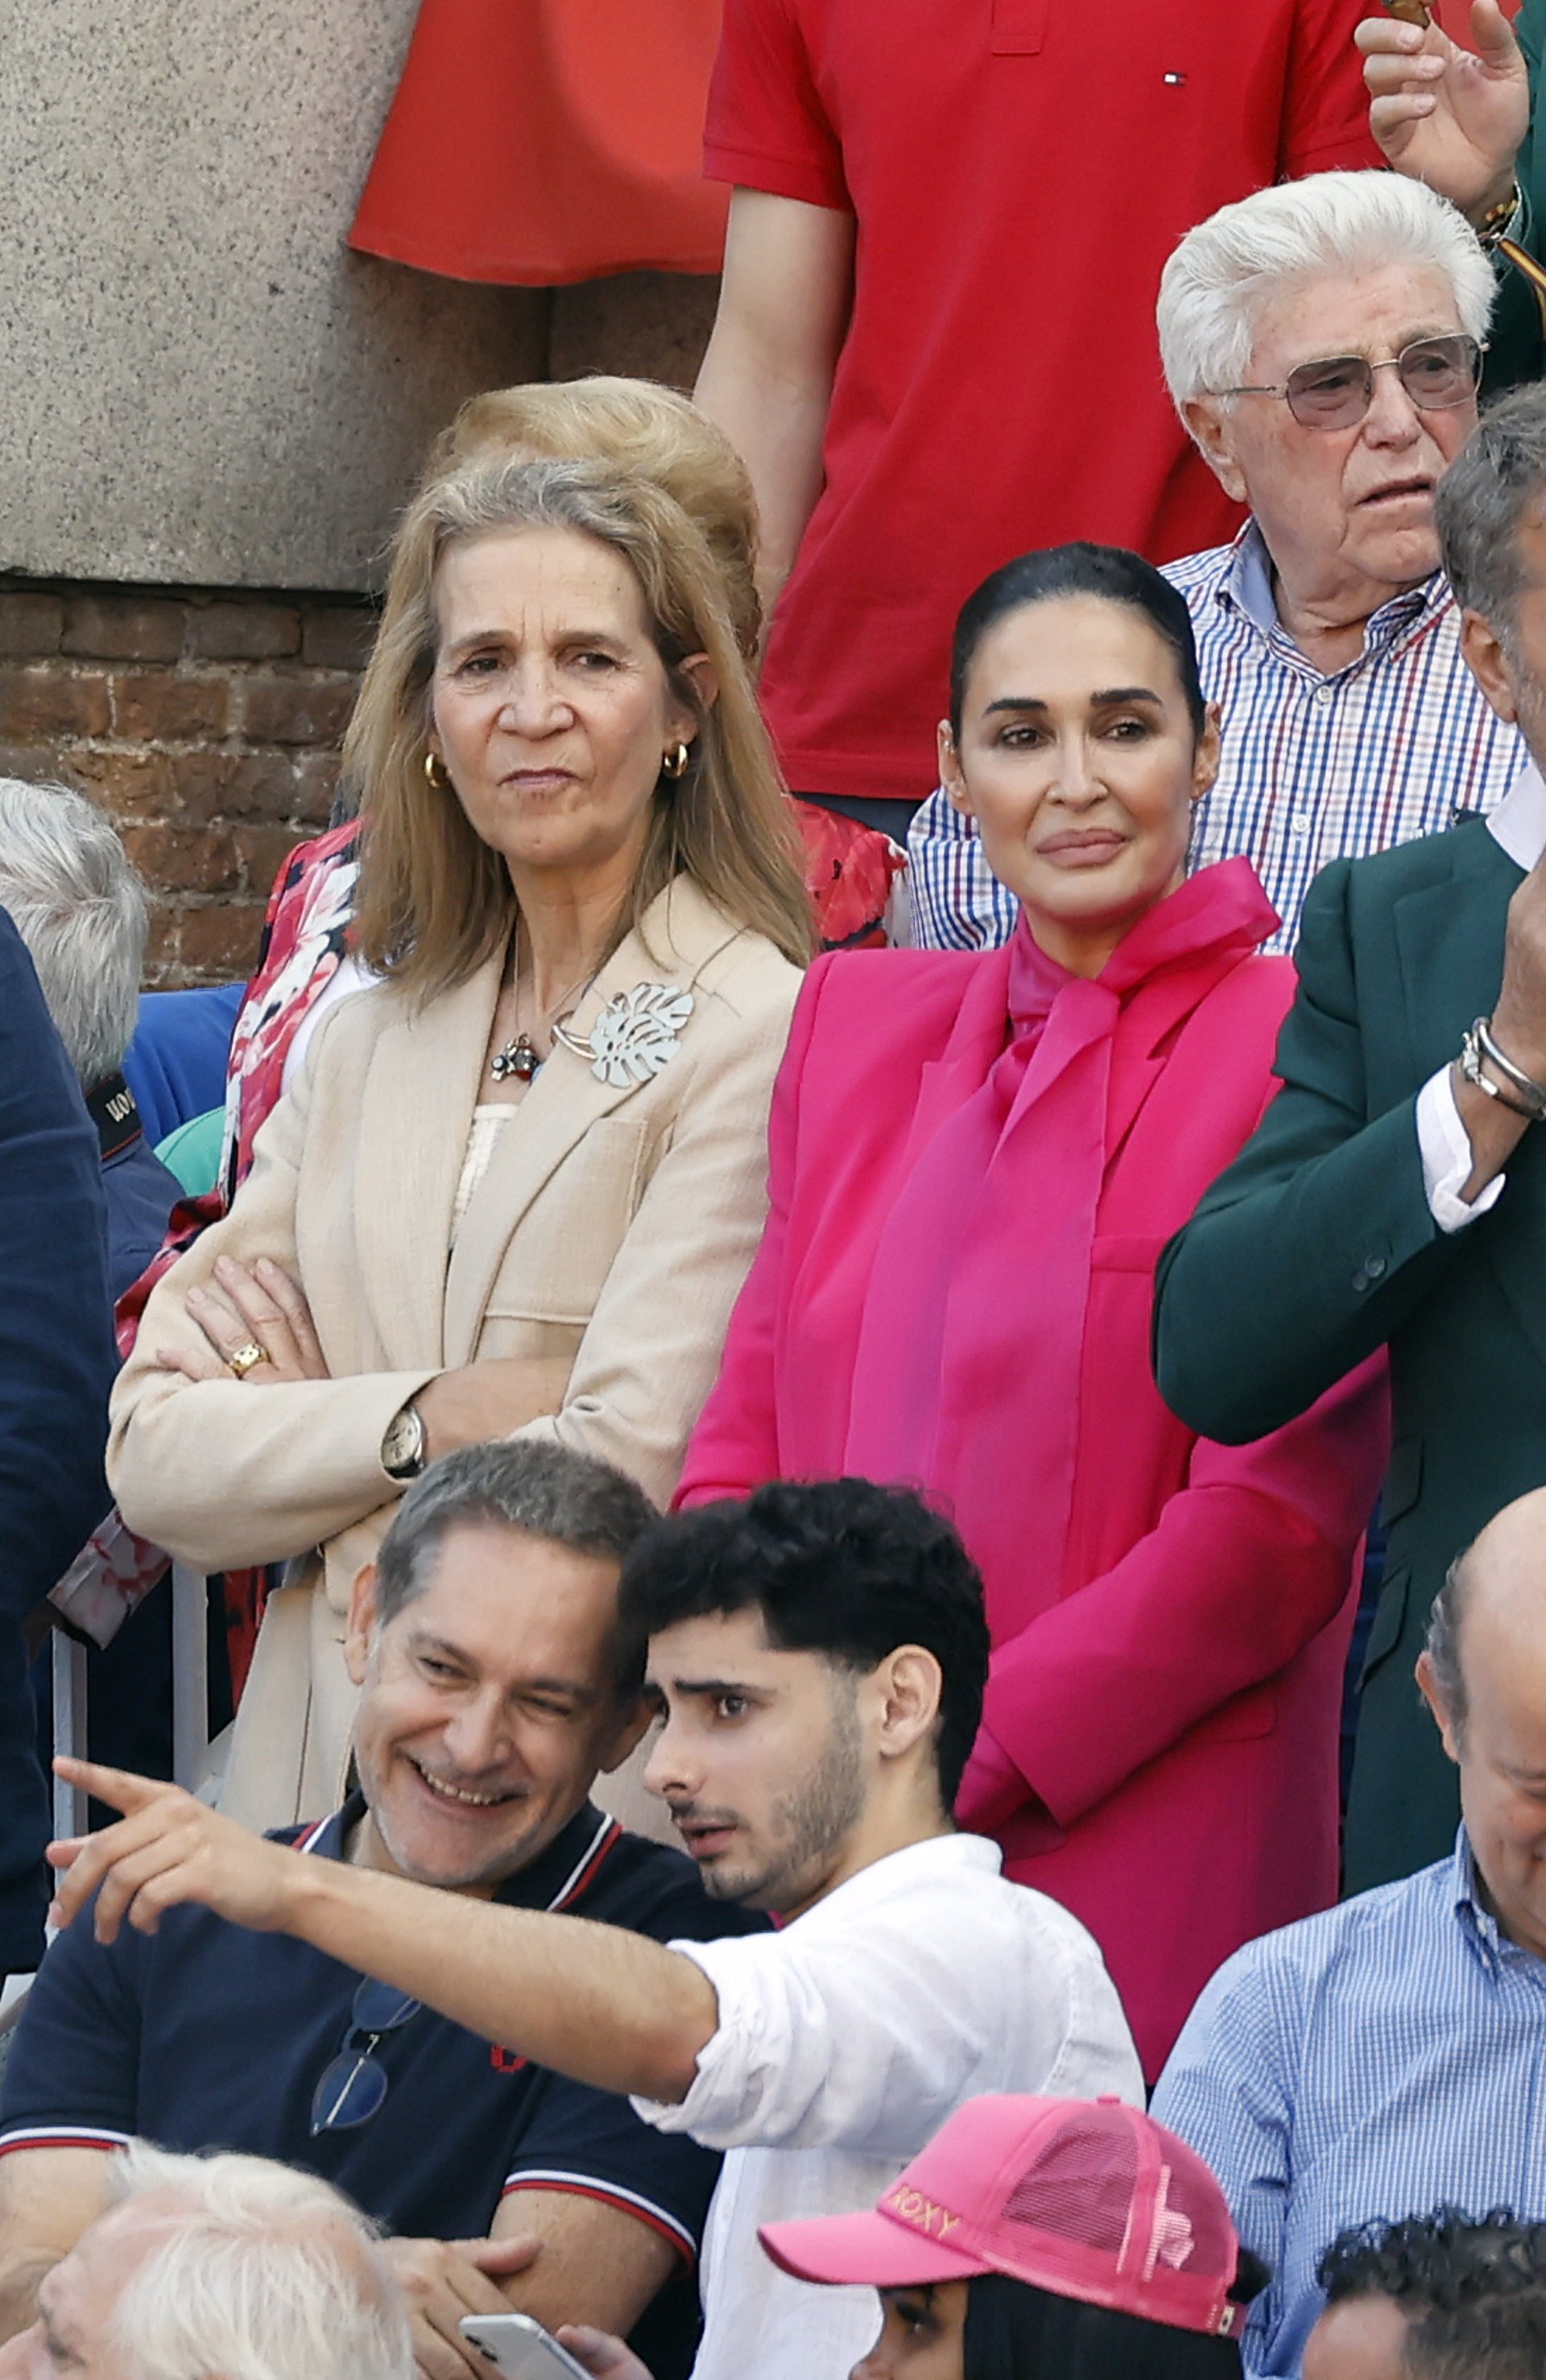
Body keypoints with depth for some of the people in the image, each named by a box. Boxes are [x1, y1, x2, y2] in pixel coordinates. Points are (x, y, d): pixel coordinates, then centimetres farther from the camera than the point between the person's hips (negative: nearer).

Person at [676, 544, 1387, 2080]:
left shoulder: (1292, 1055, -3)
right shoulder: (856, 1021, 15)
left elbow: (1279, 1524, -8)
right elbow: (742, 1439, 16)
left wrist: (955, 1770, -12)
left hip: (1138, 1879, -4)